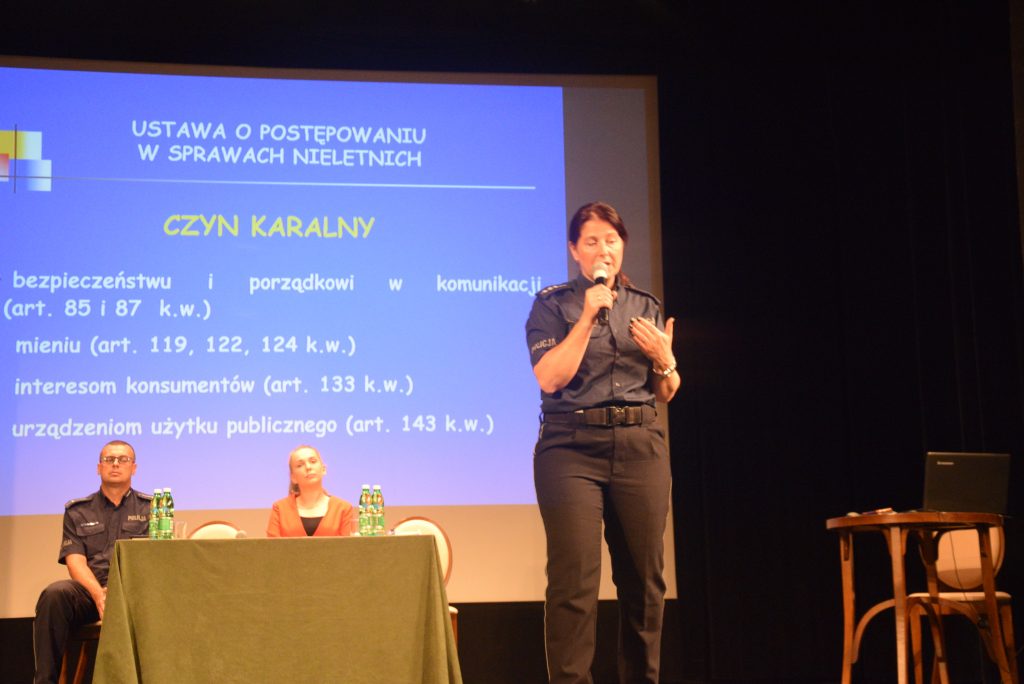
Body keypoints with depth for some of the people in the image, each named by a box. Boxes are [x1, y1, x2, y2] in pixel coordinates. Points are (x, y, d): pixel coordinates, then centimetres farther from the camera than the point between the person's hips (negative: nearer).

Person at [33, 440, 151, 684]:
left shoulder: (151, 508, 15)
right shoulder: (77, 511, 18)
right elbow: (75, 561, 4)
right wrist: (99, 594, -18)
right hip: (90, 588, 2)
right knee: (54, 594, -31)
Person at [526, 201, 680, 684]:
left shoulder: (645, 306, 14)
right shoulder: (552, 304, 4)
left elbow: (667, 394, 16)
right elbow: (550, 379, -9)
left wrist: (664, 359, -5)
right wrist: (587, 317, -12)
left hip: (641, 446, 4)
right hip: (572, 447, -3)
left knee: (644, 579, 4)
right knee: (574, 580, -11)